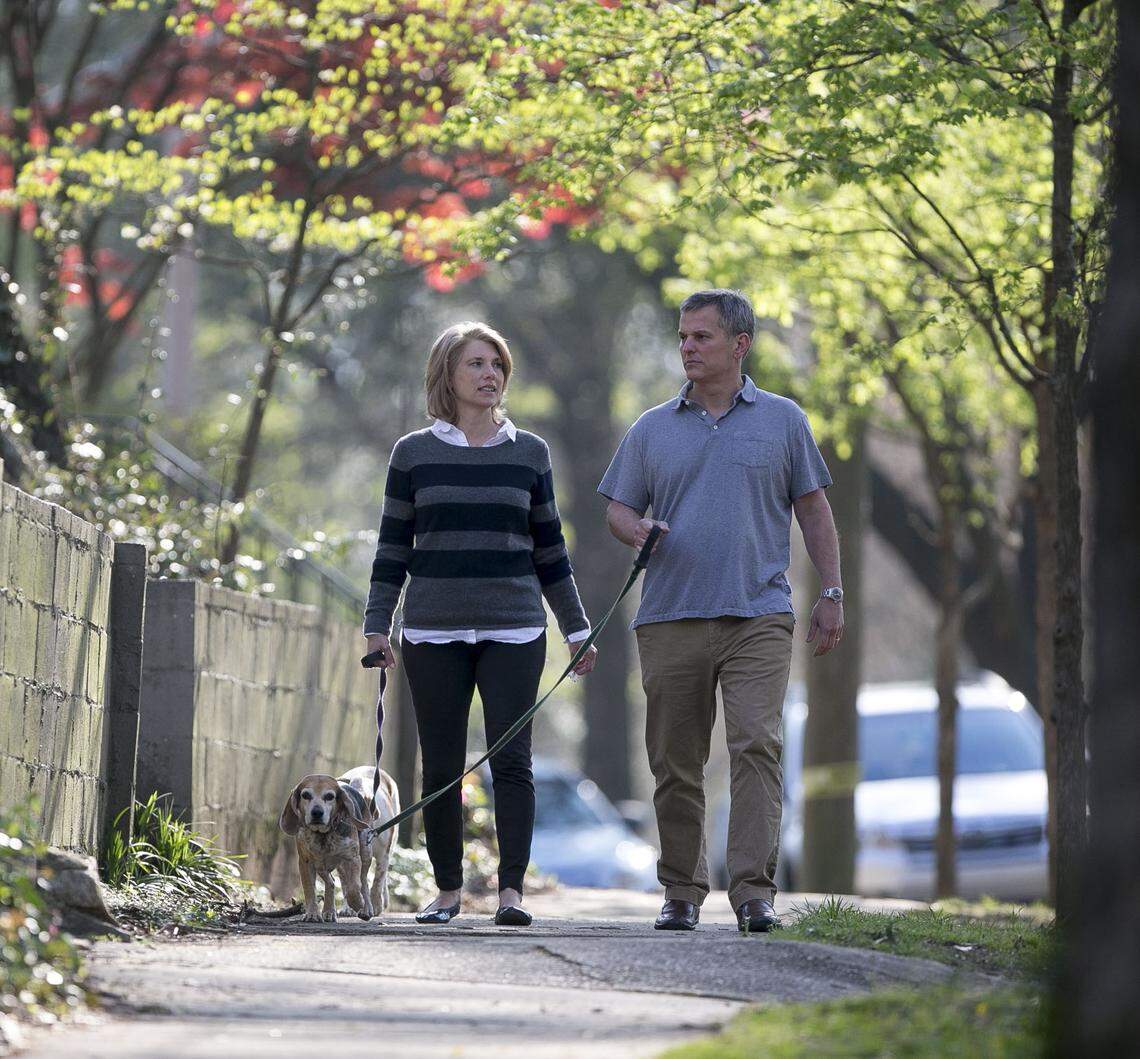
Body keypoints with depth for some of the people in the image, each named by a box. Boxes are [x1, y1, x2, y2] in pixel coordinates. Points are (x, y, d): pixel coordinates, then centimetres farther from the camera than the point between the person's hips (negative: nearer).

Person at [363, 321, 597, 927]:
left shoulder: (528, 453, 9)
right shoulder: (413, 454, 7)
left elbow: (548, 550, 14)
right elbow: (393, 548, 9)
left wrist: (576, 629, 13)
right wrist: (377, 625, 1)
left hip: (514, 629, 0)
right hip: (434, 631, 0)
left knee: (512, 759, -8)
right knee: (440, 766, 2)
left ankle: (511, 889, -6)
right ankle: (447, 890, 11)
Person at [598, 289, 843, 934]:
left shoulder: (782, 421, 9)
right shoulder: (653, 430, 13)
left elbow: (814, 512, 11)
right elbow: (620, 509, 14)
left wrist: (832, 595, 5)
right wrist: (636, 530, -10)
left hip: (758, 616, -2)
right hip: (670, 616, 2)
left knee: (758, 745, -14)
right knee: (675, 761, 4)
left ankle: (755, 892, -16)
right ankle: (682, 892, 14)